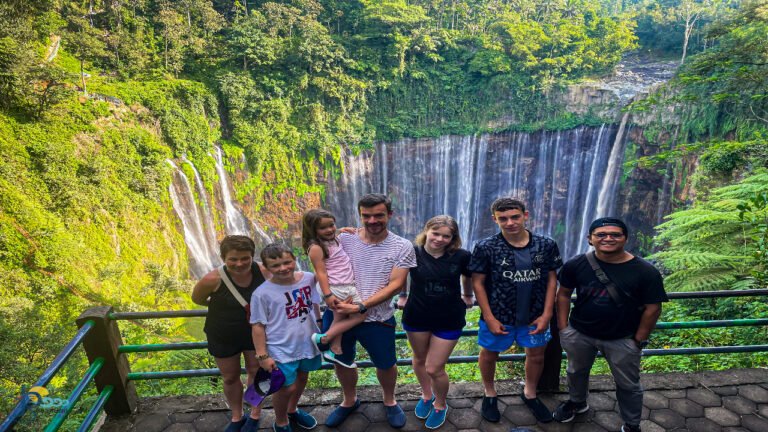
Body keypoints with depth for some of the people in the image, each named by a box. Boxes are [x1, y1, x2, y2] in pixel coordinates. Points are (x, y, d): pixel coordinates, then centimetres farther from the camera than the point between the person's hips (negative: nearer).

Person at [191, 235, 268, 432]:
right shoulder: (213, 279, -28)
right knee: (230, 378, 19)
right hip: (223, 337, 0)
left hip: (255, 333, 1)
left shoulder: (264, 273, -24)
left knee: (256, 372, 19)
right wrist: (220, 306, -2)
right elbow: (197, 298, -6)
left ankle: (255, 414, 45)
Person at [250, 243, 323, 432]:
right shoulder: (262, 293, -20)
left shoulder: (308, 278, -7)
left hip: (309, 343, 5)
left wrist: (322, 329, 14)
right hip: (281, 349, -5)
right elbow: (258, 326, -13)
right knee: (286, 387, 5)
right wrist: (262, 356, -12)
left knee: (302, 377, 24)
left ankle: (292, 410, 53)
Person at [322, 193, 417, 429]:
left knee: (386, 364, 16)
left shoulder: (402, 247, -7)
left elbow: (395, 285, -12)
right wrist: (330, 296, -16)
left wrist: (361, 307, -20)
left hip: (377, 318, -1)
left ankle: (389, 401, 48)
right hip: (338, 313, 2)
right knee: (342, 362, 20)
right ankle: (349, 401, 49)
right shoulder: (344, 239, -4)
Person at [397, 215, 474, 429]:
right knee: (419, 359, 22)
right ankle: (426, 395, 51)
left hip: (449, 320, -1)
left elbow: (468, 276, 8)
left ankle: (440, 405, 34)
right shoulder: (412, 253, -15)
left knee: (434, 369, 2)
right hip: (416, 317, 2)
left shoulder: (461, 256, -14)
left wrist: (468, 296, 20)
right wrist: (403, 295, 10)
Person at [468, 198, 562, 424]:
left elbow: (551, 279, 0)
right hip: (498, 316, -2)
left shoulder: (546, 245, -8)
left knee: (536, 355, 19)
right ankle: (490, 395, 42)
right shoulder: (485, 247, -16)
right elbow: (478, 283, -10)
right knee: (489, 354, 16)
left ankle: (530, 394, 46)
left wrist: (547, 314, -4)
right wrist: (489, 317, -12)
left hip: (535, 316, 2)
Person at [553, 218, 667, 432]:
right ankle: (577, 402, 53)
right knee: (576, 372, 24)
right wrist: (563, 327, -3)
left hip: (622, 340, -2)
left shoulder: (645, 271, -17)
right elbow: (564, 293, 0)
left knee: (628, 385, 15)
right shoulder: (576, 265, -12)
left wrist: (639, 341, -7)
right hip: (579, 334, 2)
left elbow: (652, 308, -9)